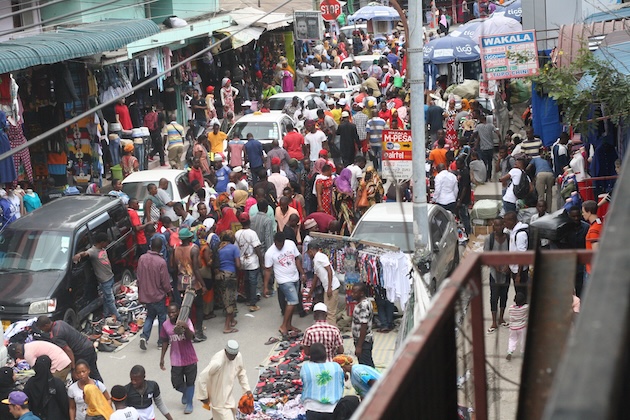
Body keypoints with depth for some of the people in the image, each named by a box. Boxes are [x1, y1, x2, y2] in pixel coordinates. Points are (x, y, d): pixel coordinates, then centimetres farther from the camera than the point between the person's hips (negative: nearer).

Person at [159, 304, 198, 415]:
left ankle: (189, 403, 30)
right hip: (176, 360, 2)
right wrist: (162, 358, 8)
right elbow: (165, 342, 6)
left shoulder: (186, 321, -14)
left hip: (190, 358, -2)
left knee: (190, 382, 9)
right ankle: (185, 392, 40)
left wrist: (186, 328, -46)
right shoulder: (165, 325, -5)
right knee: (176, 383, 5)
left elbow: (190, 337, -26)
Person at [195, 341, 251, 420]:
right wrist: (203, 396, -17)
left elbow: (241, 372, 9)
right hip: (219, 400, -7)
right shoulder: (217, 362, -33)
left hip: (229, 396, 7)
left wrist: (247, 389, 4)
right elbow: (202, 378, -28)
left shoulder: (238, 356, -11)